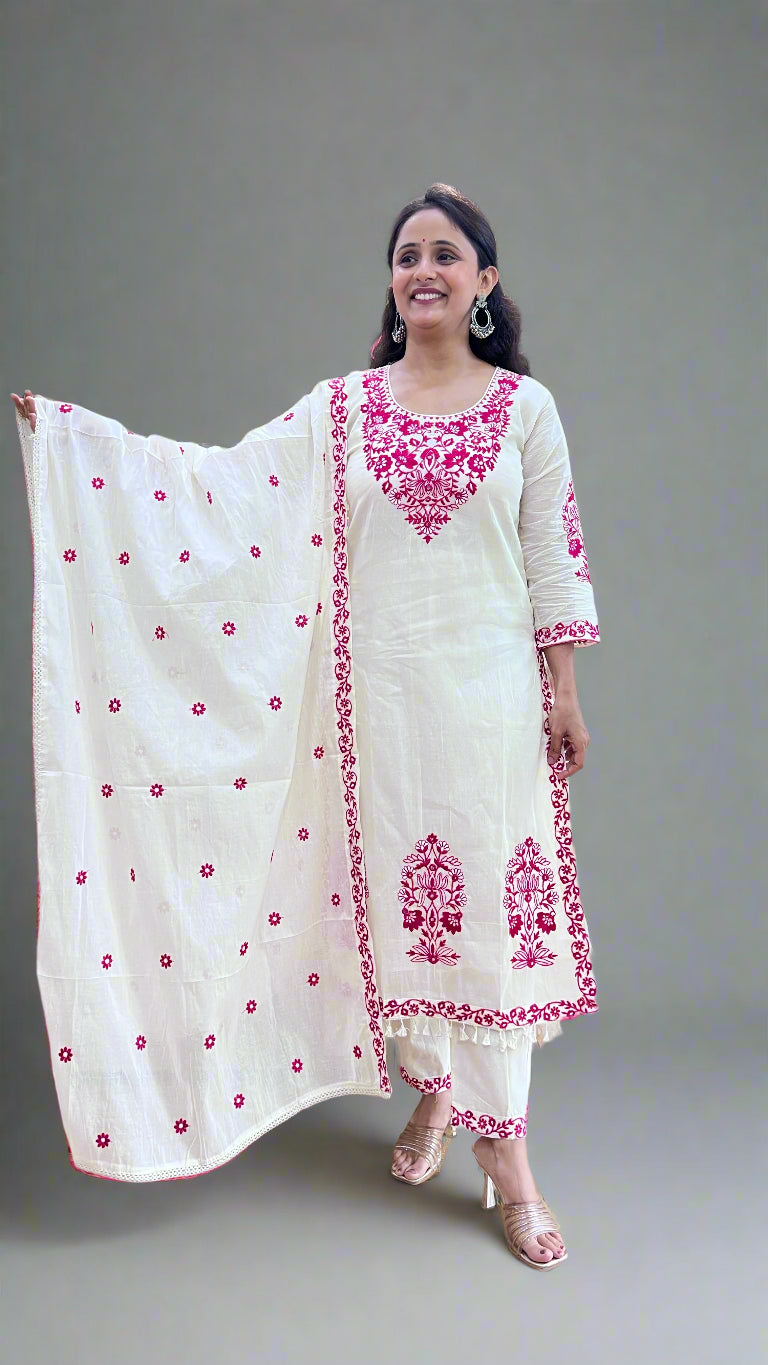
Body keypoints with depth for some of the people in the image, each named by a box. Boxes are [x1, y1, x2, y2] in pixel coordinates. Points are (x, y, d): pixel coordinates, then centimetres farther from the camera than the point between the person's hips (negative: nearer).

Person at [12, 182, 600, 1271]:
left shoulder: (525, 404, 3)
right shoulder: (346, 404, 6)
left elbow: (553, 557, 3)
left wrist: (565, 691, 0)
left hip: (491, 686, -1)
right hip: (382, 683, 2)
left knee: (491, 891, -1)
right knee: (399, 888, 8)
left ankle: (502, 1149, 10)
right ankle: (433, 1090, 30)